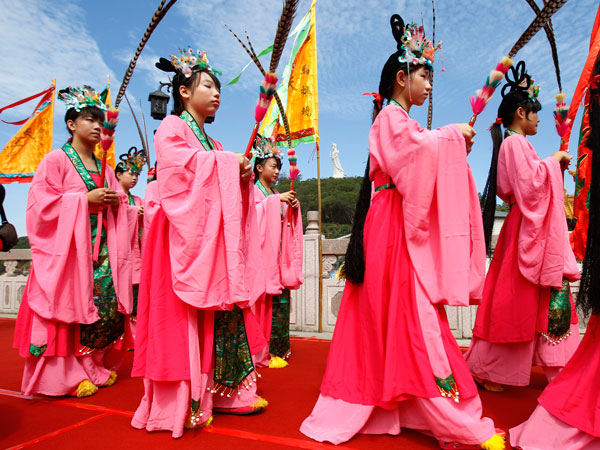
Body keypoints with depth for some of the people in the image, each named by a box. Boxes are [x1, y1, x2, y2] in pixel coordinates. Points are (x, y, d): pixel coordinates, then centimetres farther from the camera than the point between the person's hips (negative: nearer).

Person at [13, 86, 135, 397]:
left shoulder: (104, 168, 18)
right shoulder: (56, 160, 1)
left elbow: (119, 213, 22)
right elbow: (42, 204, -8)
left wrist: (116, 202, -1)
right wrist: (86, 199, -14)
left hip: (103, 248, 6)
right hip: (68, 248, -5)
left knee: (109, 306, 1)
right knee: (70, 308, -5)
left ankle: (95, 366, 17)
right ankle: (68, 374, 8)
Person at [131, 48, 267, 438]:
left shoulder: (211, 142, 25)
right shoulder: (171, 128, 4)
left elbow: (223, 187, 24)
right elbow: (181, 165, -17)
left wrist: (242, 173, 3)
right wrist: (227, 162, -10)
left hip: (215, 237, 8)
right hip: (186, 235, -7)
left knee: (220, 310, 3)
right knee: (184, 315, -7)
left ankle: (220, 392, 10)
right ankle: (182, 402, 2)